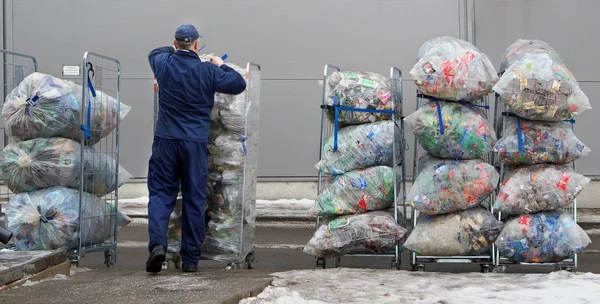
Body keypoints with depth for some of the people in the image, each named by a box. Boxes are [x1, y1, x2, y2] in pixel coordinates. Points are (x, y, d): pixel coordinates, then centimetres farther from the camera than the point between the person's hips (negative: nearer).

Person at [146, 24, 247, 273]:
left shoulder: (163, 64, 2)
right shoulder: (207, 71, -5)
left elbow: (154, 52, 26)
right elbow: (238, 84, 4)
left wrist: (175, 50, 40)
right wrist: (221, 66, 18)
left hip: (166, 140, 1)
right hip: (196, 143, -1)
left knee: (160, 193, 6)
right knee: (194, 199, 5)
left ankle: (157, 242, -17)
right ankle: (191, 259, 9)